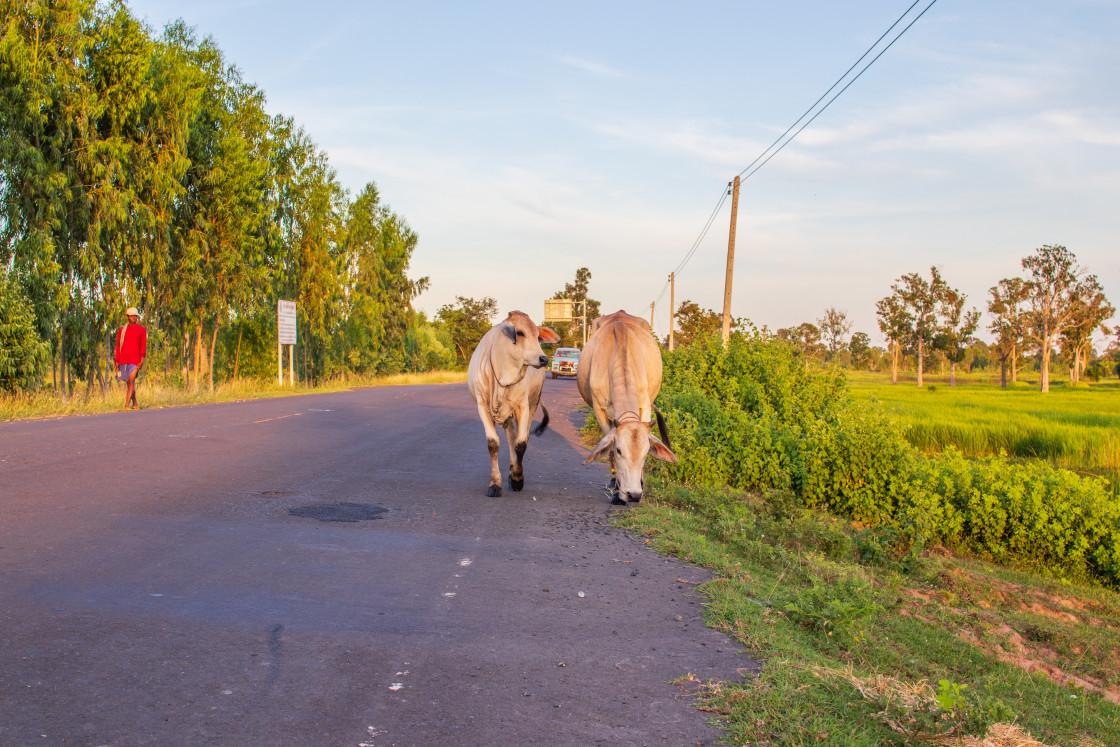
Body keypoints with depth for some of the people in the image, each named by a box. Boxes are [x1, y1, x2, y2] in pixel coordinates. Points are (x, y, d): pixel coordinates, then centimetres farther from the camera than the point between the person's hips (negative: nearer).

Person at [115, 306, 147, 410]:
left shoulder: (141, 330, 6)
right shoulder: (122, 330, 12)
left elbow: (143, 346, 2)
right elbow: (118, 346, 13)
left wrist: (142, 361, -7)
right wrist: (117, 361, 6)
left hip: (135, 361, -3)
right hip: (123, 361, 3)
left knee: (131, 381, -14)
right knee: (129, 383, 8)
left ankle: (127, 404, -18)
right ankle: (135, 404, 20)